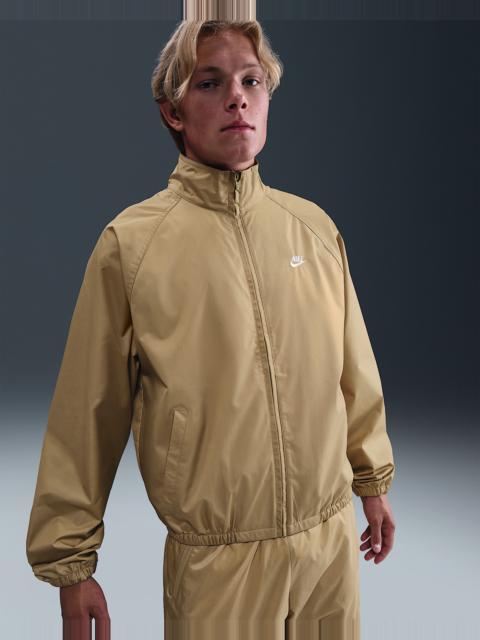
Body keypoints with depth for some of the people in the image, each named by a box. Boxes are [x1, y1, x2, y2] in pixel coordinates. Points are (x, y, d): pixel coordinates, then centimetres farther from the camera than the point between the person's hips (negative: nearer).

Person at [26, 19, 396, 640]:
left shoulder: (313, 226, 1)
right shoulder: (131, 243, -9)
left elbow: (355, 372, 11)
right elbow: (87, 414, -5)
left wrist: (373, 481, 18)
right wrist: (71, 562, -1)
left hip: (332, 536, 4)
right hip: (214, 559, -3)